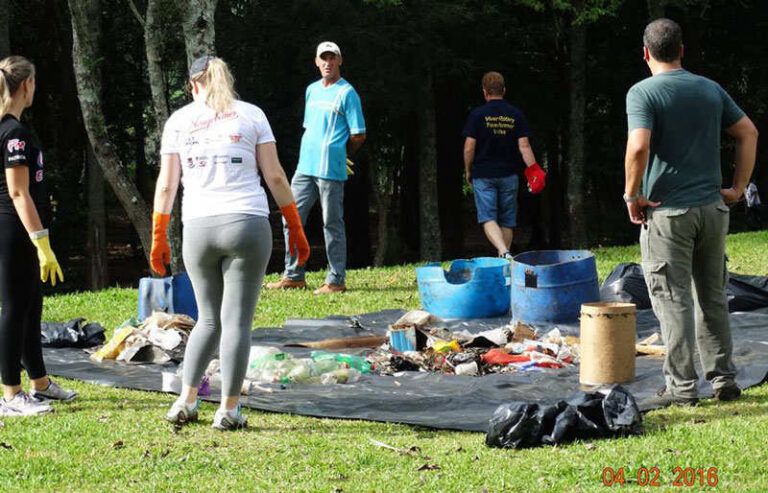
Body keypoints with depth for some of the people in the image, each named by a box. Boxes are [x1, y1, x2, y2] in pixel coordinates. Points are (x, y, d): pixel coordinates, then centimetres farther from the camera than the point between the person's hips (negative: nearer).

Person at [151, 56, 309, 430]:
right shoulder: (250, 115, 7)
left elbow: (166, 185, 6)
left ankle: (186, 400, 12)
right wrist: (295, 228, 10)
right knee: (237, 320, 2)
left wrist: (158, 238, 13)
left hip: (198, 229, 2)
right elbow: (275, 177, 4)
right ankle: (228, 409, 2)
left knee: (209, 319, 17)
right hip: (247, 224, -2)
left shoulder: (179, 121, 10)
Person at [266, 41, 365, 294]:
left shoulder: (347, 93, -5)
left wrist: (338, 155, 4)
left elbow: (359, 135, -5)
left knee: (332, 224, -2)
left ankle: (336, 280, 4)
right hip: (305, 166, 7)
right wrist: (309, 153, 13)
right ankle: (293, 276, 14)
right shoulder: (312, 90, 17)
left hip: (330, 169, -7)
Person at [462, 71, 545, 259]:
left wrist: (468, 171, 7)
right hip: (509, 174, 3)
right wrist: (534, 170, 1)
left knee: (488, 219, -6)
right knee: (506, 221, 12)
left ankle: (504, 253, -27)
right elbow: (524, 146, -3)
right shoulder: (516, 115, 3)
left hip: (483, 175, -3)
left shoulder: (477, 115, -5)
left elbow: (469, 147, -6)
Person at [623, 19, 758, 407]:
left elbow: (638, 147, -23)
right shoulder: (711, 89, 9)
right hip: (712, 207, 5)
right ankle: (723, 379, 19)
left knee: (673, 300, -1)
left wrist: (631, 195, -10)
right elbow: (749, 133, 10)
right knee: (712, 298, 15)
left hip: (667, 212, -5)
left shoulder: (643, 93, -9)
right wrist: (738, 187, 13)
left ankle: (682, 386, 0)